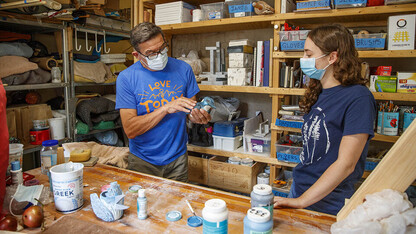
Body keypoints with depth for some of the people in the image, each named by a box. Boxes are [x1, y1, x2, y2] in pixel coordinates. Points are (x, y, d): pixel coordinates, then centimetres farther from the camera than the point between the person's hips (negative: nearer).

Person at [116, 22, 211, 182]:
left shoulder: (183, 69, -3)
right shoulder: (126, 78, -11)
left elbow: (191, 108, 6)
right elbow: (130, 130, -16)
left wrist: (197, 116, -17)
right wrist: (166, 108, -25)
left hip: (177, 159, 2)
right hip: (143, 162, -1)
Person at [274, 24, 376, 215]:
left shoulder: (358, 98, -19)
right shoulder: (318, 94, 4)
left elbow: (345, 164, -22)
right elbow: (311, 151, 7)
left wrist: (301, 201, -21)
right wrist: (296, 195, 6)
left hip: (328, 205, -7)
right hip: (298, 189, 7)